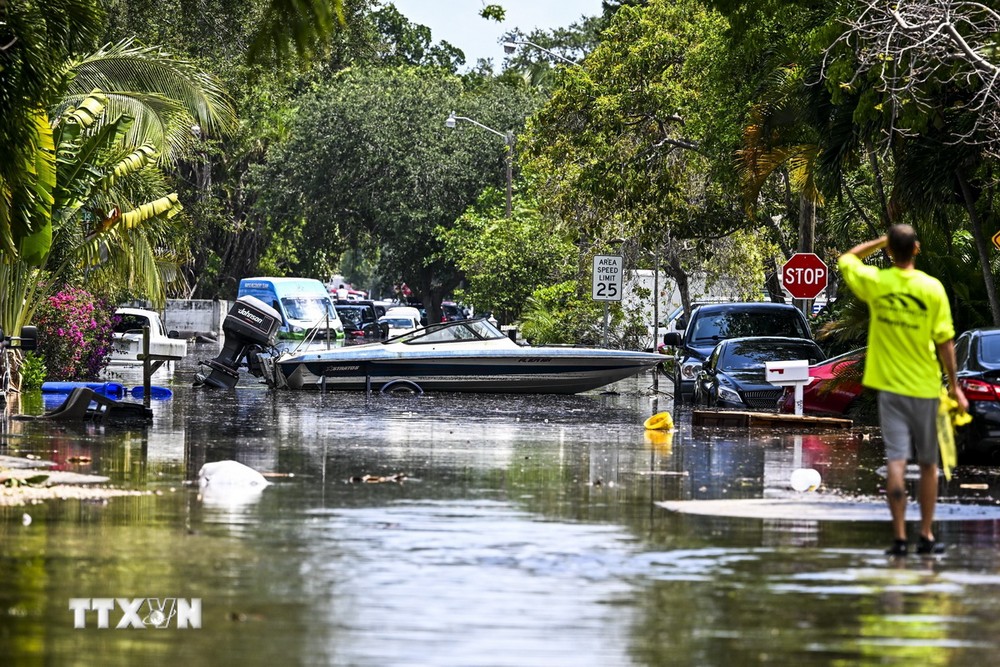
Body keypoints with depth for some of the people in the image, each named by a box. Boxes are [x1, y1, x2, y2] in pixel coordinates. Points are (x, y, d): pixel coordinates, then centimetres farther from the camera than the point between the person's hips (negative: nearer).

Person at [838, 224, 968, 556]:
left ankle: (900, 537, -9)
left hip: (889, 386, 1)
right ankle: (927, 536, 15)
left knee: (896, 461, -2)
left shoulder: (875, 282, -5)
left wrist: (881, 241, 16)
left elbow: (846, 259, 16)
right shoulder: (932, 288, -10)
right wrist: (954, 385, 0)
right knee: (928, 464, 11)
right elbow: (945, 342, -7)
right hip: (925, 386, -1)